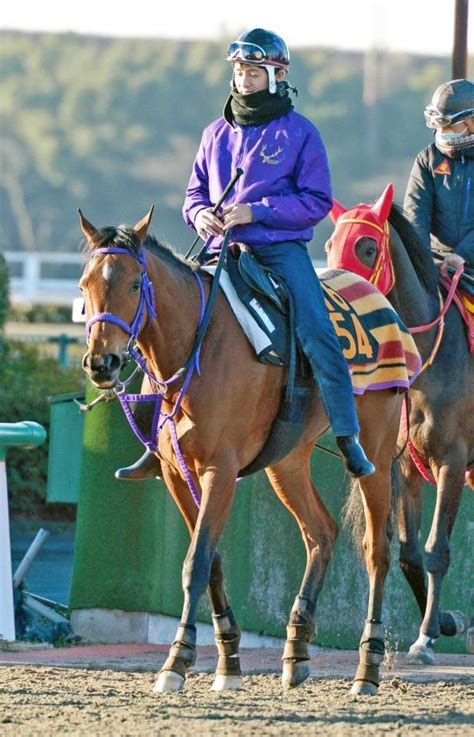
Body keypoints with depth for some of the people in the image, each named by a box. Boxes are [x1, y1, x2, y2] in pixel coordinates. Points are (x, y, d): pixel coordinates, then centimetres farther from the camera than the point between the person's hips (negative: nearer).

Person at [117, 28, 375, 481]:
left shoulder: (299, 133, 0)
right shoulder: (217, 133, 14)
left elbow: (316, 202, -4)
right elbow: (194, 192, 22)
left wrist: (257, 211, -15)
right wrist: (199, 212, -3)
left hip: (281, 248, -4)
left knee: (317, 333, -22)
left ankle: (348, 438, -15)